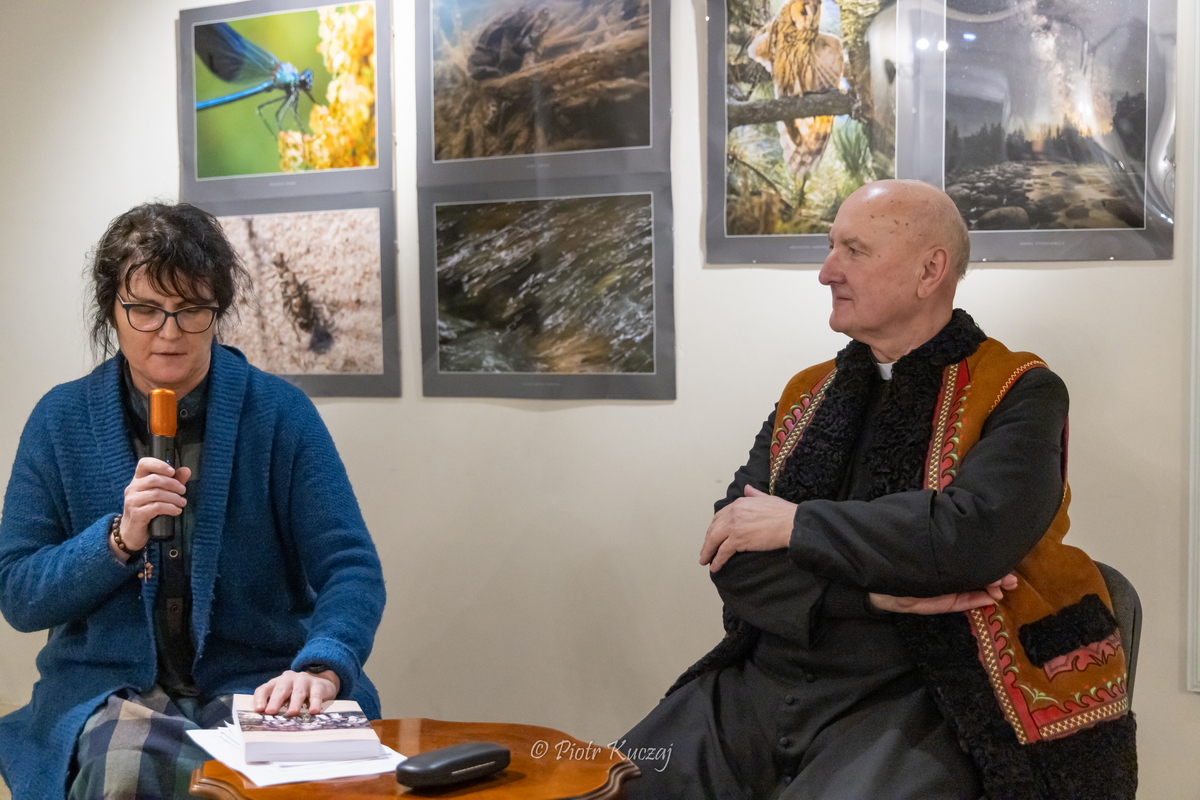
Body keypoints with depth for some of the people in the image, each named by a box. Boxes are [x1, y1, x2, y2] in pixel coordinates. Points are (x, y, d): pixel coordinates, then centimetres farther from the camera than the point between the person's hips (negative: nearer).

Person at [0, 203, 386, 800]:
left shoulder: (279, 411, 0)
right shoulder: (62, 419, 5)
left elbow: (350, 566, -5)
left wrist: (320, 667, -25)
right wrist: (119, 539, -14)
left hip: (257, 679, 0)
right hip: (111, 682, 1)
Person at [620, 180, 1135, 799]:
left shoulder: (1019, 394, -2)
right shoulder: (805, 396, 11)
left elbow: (973, 535, -21)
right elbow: (730, 556, 2)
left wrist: (797, 523, -11)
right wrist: (871, 590, -13)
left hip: (915, 697, -4)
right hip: (765, 679, 5)